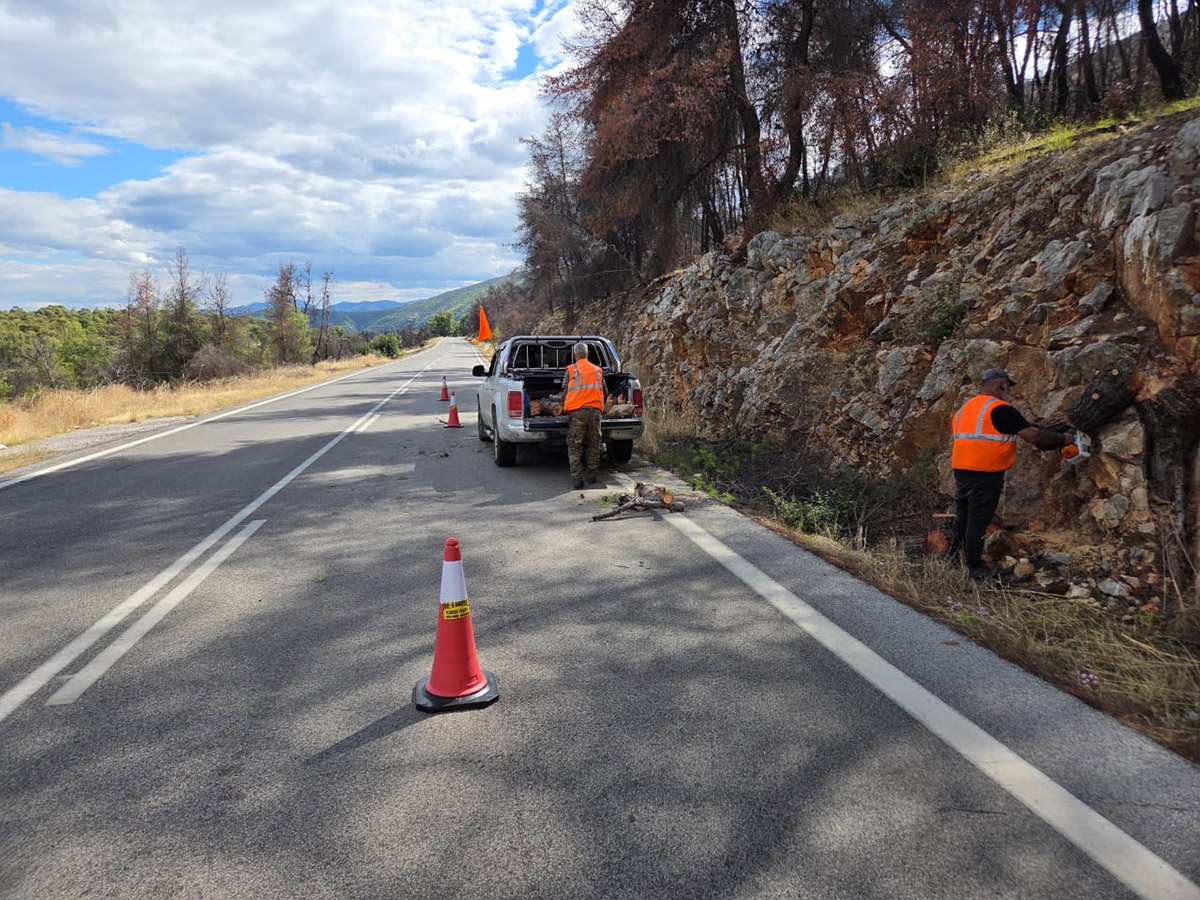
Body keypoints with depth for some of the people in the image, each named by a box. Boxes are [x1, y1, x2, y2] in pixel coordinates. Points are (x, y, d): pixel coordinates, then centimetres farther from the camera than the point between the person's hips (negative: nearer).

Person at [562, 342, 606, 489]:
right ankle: (592, 476, 15)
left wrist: (564, 407, 20)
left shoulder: (570, 370, 5)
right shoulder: (598, 370, 14)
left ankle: (577, 478, -8)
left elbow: (565, 392, 5)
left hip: (577, 410, -3)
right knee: (593, 445, 11)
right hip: (595, 410, 3)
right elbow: (603, 391, 21)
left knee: (574, 446, 0)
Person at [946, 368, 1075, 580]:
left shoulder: (965, 407, 14)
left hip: (960, 469, 7)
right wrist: (1062, 438, 2)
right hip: (985, 473, -7)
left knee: (962, 516, 17)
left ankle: (952, 560, 24)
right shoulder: (1001, 409, -11)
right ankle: (974, 567, 6)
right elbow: (1033, 436, -13)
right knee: (978, 519, -1)